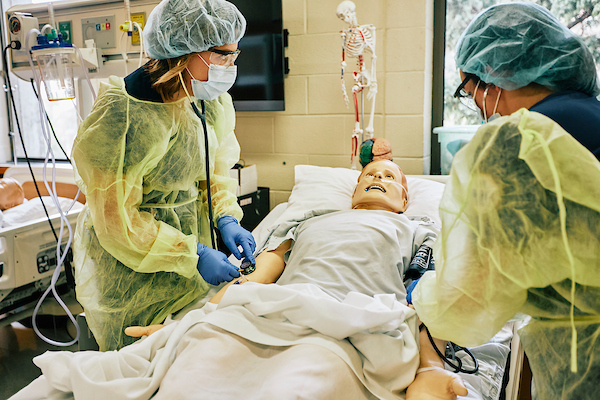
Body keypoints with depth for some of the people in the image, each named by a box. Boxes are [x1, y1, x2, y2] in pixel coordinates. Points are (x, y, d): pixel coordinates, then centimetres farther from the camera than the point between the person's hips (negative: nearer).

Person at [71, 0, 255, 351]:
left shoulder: (214, 101, -4)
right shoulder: (122, 117, -26)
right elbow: (115, 220, -21)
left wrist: (227, 218, -8)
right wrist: (191, 256, -21)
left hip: (193, 236, 6)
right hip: (131, 268, -6)